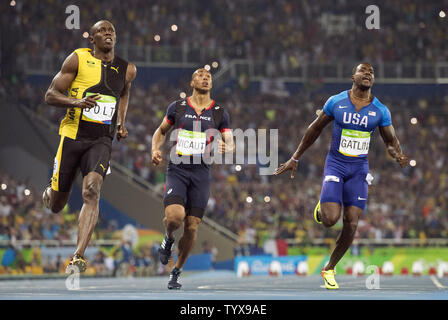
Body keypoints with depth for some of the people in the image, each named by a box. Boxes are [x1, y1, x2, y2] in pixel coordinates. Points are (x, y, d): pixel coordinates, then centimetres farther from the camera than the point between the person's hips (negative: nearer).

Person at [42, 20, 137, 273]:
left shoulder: (127, 69, 8)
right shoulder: (78, 59, -2)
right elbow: (51, 95, -2)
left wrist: (121, 123, 14)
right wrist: (76, 102, -22)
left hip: (101, 141, 1)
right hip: (73, 136, -1)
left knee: (92, 190, -25)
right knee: (56, 206, 6)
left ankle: (79, 256, -30)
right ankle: (49, 193, 47)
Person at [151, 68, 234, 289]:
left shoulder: (220, 114, 7)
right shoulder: (177, 107, 7)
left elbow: (231, 144, 8)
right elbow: (161, 131, 20)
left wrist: (226, 148, -16)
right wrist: (155, 149, 0)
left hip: (201, 172, 1)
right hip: (177, 169, -1)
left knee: (192, 226, -2)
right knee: (174, 215, -24)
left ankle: (176, 272, 15)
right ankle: (168, 239, 12)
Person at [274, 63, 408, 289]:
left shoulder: (380, 111, 1)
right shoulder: (336, 102, -2)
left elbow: (391, 141, 8)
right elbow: (315, 129, 9)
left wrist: (398, 156, -17)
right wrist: (295, 158, 10)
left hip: (359, 169, 2)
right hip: (335, 164, -2)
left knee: (351, 223, -3)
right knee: (330, 220, -17)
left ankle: (329, 269, 16)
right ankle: (321, 208, 22)